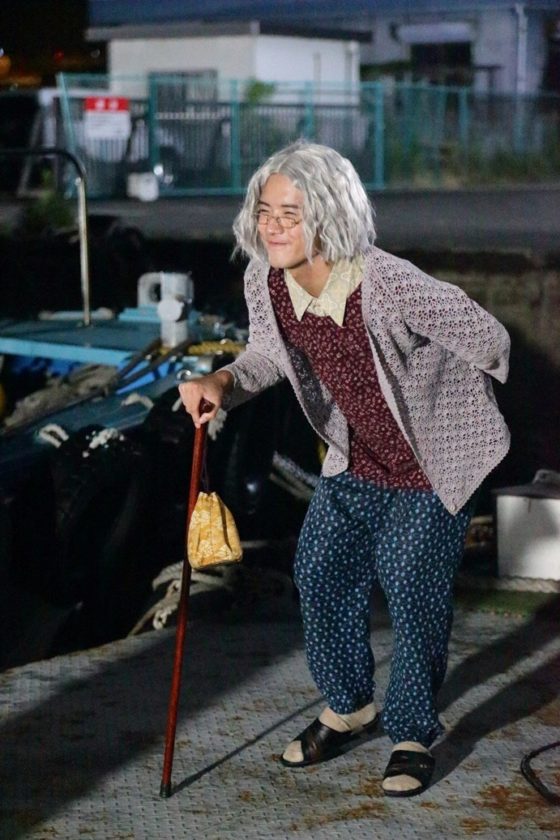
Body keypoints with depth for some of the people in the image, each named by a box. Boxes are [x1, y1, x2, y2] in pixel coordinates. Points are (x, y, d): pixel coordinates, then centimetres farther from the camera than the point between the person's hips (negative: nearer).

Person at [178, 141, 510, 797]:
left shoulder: (389, 286, -35)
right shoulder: (265, 283, -15)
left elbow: (486, 338, -21)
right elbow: (268, 356, 6)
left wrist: (441, 417, -2)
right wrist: (222, 383, -18)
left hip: (432, 465, -6)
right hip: (355, 462, 6)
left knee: (412, 594, -2)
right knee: (321, 572, 8)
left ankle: (413, 733, 21)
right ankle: (348, 707, 33)